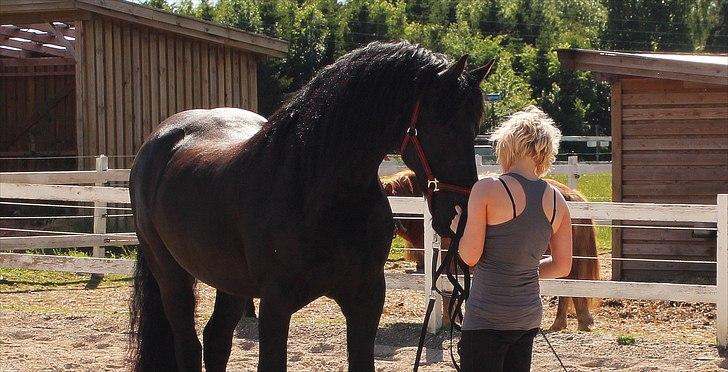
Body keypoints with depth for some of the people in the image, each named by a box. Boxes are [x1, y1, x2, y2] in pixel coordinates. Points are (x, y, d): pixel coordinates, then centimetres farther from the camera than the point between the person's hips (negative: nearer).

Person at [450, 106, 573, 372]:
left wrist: (456, 221, 5)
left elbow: (470, 256, -13)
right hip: (528, 315, 6)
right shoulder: (556, 200, 4)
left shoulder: (487, 190, -12)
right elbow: (562, 267, 10)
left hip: (487, 317, -6)